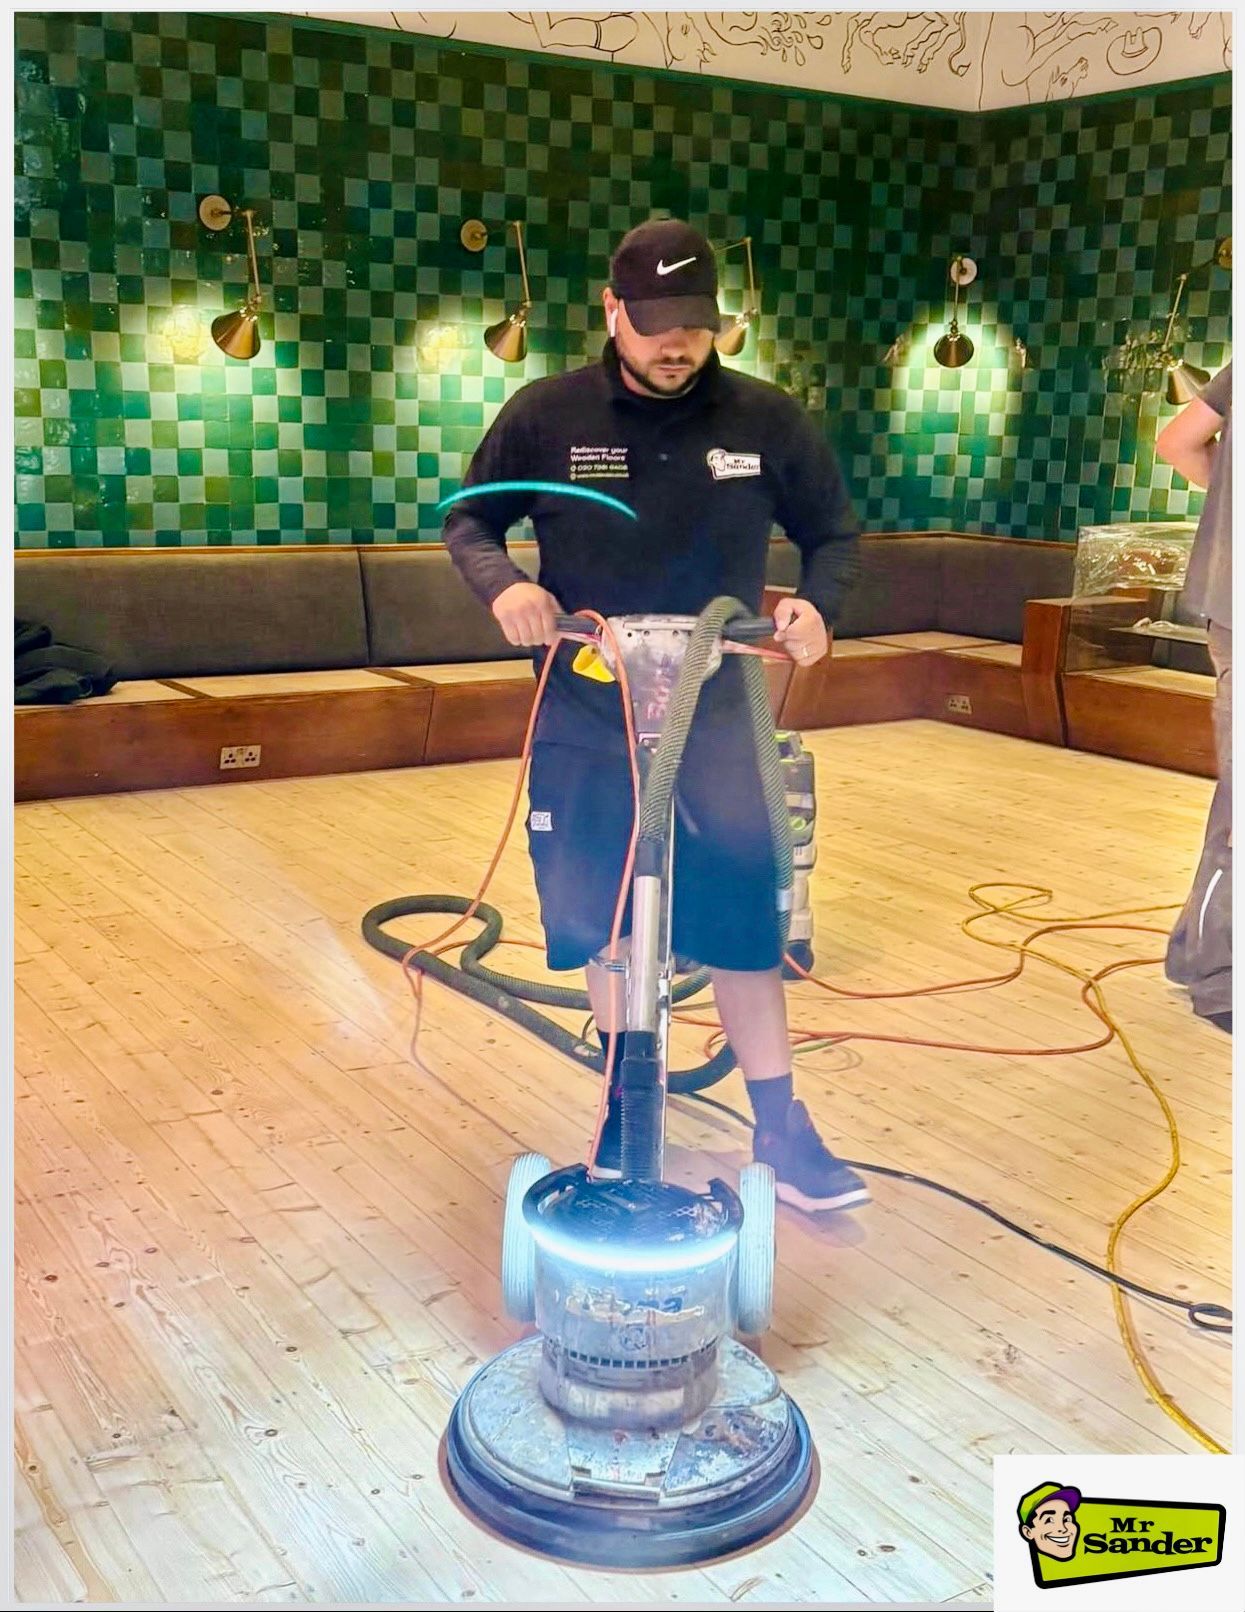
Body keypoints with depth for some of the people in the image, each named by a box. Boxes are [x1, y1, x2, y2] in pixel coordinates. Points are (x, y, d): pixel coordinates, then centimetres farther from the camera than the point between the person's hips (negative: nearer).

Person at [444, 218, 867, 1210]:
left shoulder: (766, 420, -3)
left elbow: (835, 533, 8)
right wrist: (503, 584, -17)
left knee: (743, 914, -1)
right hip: (584, 718, 1)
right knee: (604, 925, 9)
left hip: (715, 715, 0)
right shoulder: (547, 415, -5)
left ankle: (782, 1129, 15)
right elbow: (471, 521, 5)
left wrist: (815, 604, -13)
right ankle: (626, 1111, 29)